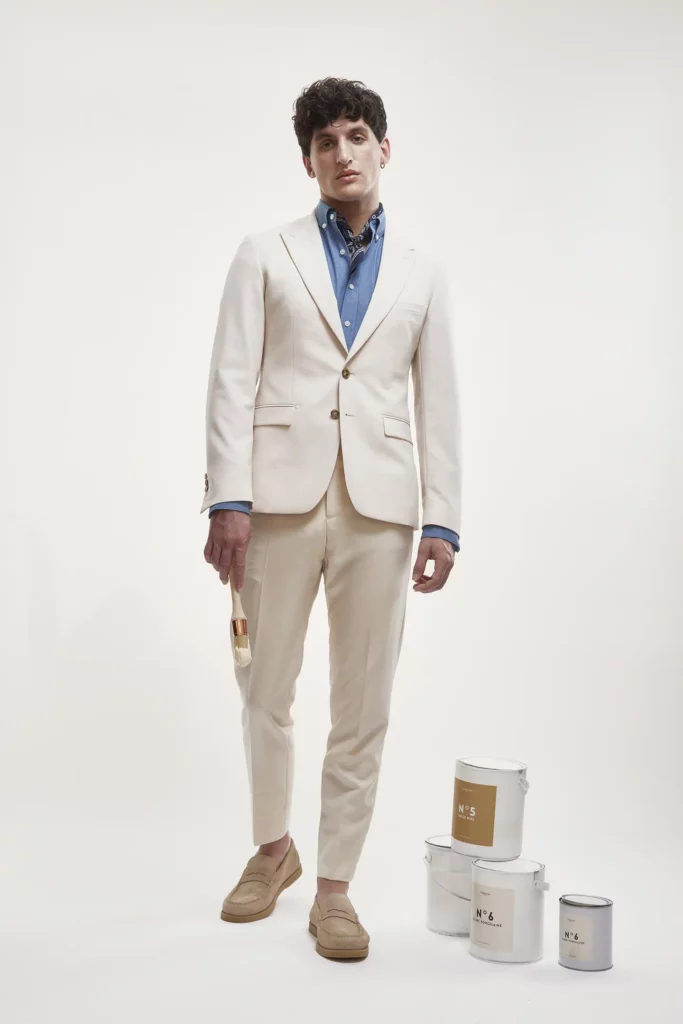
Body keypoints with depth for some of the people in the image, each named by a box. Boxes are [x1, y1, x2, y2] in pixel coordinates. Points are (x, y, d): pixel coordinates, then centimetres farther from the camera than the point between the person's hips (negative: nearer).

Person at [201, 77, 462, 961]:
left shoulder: (422, 275, 15)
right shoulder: (264, 256, 10)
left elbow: (439, 405, 10)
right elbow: (232, 382, 0)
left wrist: (443, 521, 2)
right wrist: (228, 499, -11)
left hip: (378, 504, 1)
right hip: (280, 494, -1)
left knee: (363, 704, 2)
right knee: (265, 689, 7)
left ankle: (335, 886, 15)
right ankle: (272, 848, 30)